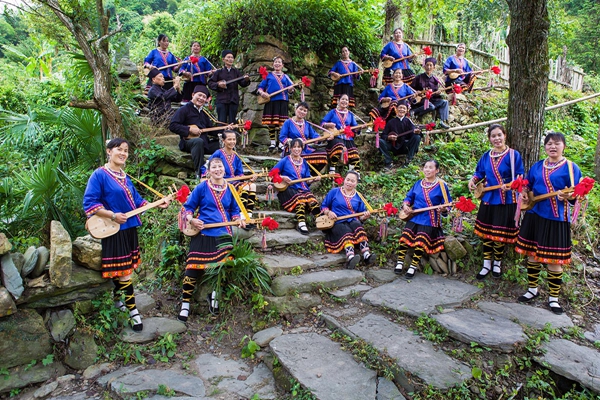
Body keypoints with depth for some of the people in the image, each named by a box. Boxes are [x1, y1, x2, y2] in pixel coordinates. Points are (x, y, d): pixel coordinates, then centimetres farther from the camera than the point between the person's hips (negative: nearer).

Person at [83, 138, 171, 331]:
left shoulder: (124, 177, 13)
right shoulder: (99, 175, -11)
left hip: (130, 228, 8)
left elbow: (137, 200, 15)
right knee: (124, 271, -4)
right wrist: (113, 215, -23)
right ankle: (133, 311, 4)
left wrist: (157, 205, 2)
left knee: (121, 270, 17)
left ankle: (116, 300, 36)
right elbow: (89, 203, -15)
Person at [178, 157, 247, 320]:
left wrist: (239, 220, -4)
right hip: (203, 234, -3)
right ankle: (185, 304, 10)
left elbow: (234, 210, 16)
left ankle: (214, 296, 28)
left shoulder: (230, 189, 8)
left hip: (224, 235, 3)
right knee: (193, 269, -4)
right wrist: (191, 220, -15)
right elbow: (187, 207, 3)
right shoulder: (201, 188, -1)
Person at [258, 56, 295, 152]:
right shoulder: (268, 75, 12)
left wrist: (291, 89, -12)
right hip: (271, 101, 0)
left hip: (282, 101, 0)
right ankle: (272, 144, 8)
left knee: (282, 124, -4)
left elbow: (290, 90, 11)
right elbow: (260, 87, 10)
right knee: (271, 124, -1)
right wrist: (262, 92, -10)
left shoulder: (285, 77, 15)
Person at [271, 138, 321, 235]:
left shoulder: (304, 163, 21)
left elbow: (307, 180, 22)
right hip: (288, 189, -4)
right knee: (299, 197, -36)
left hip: (302, 189, 4)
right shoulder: (285, 161, 8)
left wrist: (314, 179, 2)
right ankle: (301, 223, -48)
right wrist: (282, 178, -10)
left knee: (311, 197, -30)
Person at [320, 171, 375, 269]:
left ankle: (367, 255, -51)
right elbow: (323, 206, 13)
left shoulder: (358, 197, 18)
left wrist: (364, 216, -4)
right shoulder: (334, 192, 10)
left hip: (352, 221, 3)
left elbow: (360, 216, 20)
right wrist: (328, 212, -8)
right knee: (346, 232, -36)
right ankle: (350, 257, -60)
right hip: (337, 222, -2)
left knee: (359, 228, -34)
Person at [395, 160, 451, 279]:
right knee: (405, 236, -11)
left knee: (421, 239, -19)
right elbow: (409, 197, 21)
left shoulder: (441, 185, -2)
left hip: (430, 221, -4)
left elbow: (447, 204, -2)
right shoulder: (418, 183, 11)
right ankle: (400, 263, -1)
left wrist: (443, 209, -23)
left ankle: (413, 267, -8)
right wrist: (405, 204, 1)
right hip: (414, 217, 4)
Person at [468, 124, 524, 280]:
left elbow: (520, 177, -8)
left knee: (500, 234, 4)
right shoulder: (486, 156, 7)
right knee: (485, 233, 9)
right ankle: (486, 264, 22)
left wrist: (510, 185, -26)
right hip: (488, 199, 4)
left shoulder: (513, 155, -7)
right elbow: (480, 173, 18)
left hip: (506, 201, -4)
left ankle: (497, 263, 25)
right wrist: (473, 180, -2)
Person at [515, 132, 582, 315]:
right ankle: (533, 289, 29)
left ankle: (553, 297, 17)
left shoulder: (571, 168, -3)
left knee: (554, 259, 2)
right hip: (534, 215, 5)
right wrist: (524, 195, -1)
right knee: (532, 254, 12)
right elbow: (528, 187, 20)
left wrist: (566, 196, -27)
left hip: (556, 219, -4)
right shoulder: (537, 167, 10)